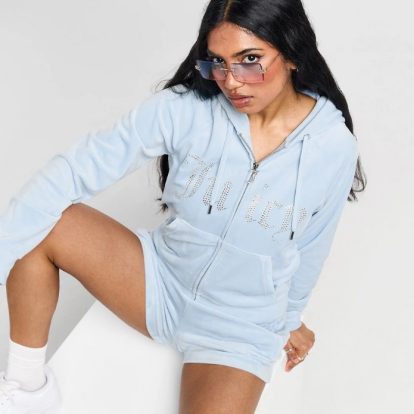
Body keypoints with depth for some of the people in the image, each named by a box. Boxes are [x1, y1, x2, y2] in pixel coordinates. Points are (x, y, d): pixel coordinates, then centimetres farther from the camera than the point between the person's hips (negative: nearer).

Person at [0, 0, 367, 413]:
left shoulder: (336, 148, -14)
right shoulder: (182, 108, -18)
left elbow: (309, 250, 2)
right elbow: (75, 170, -22)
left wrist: (287, 319, 18)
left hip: (239, 332, 0)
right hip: (160, 281, 1)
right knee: (41, 224, -21)